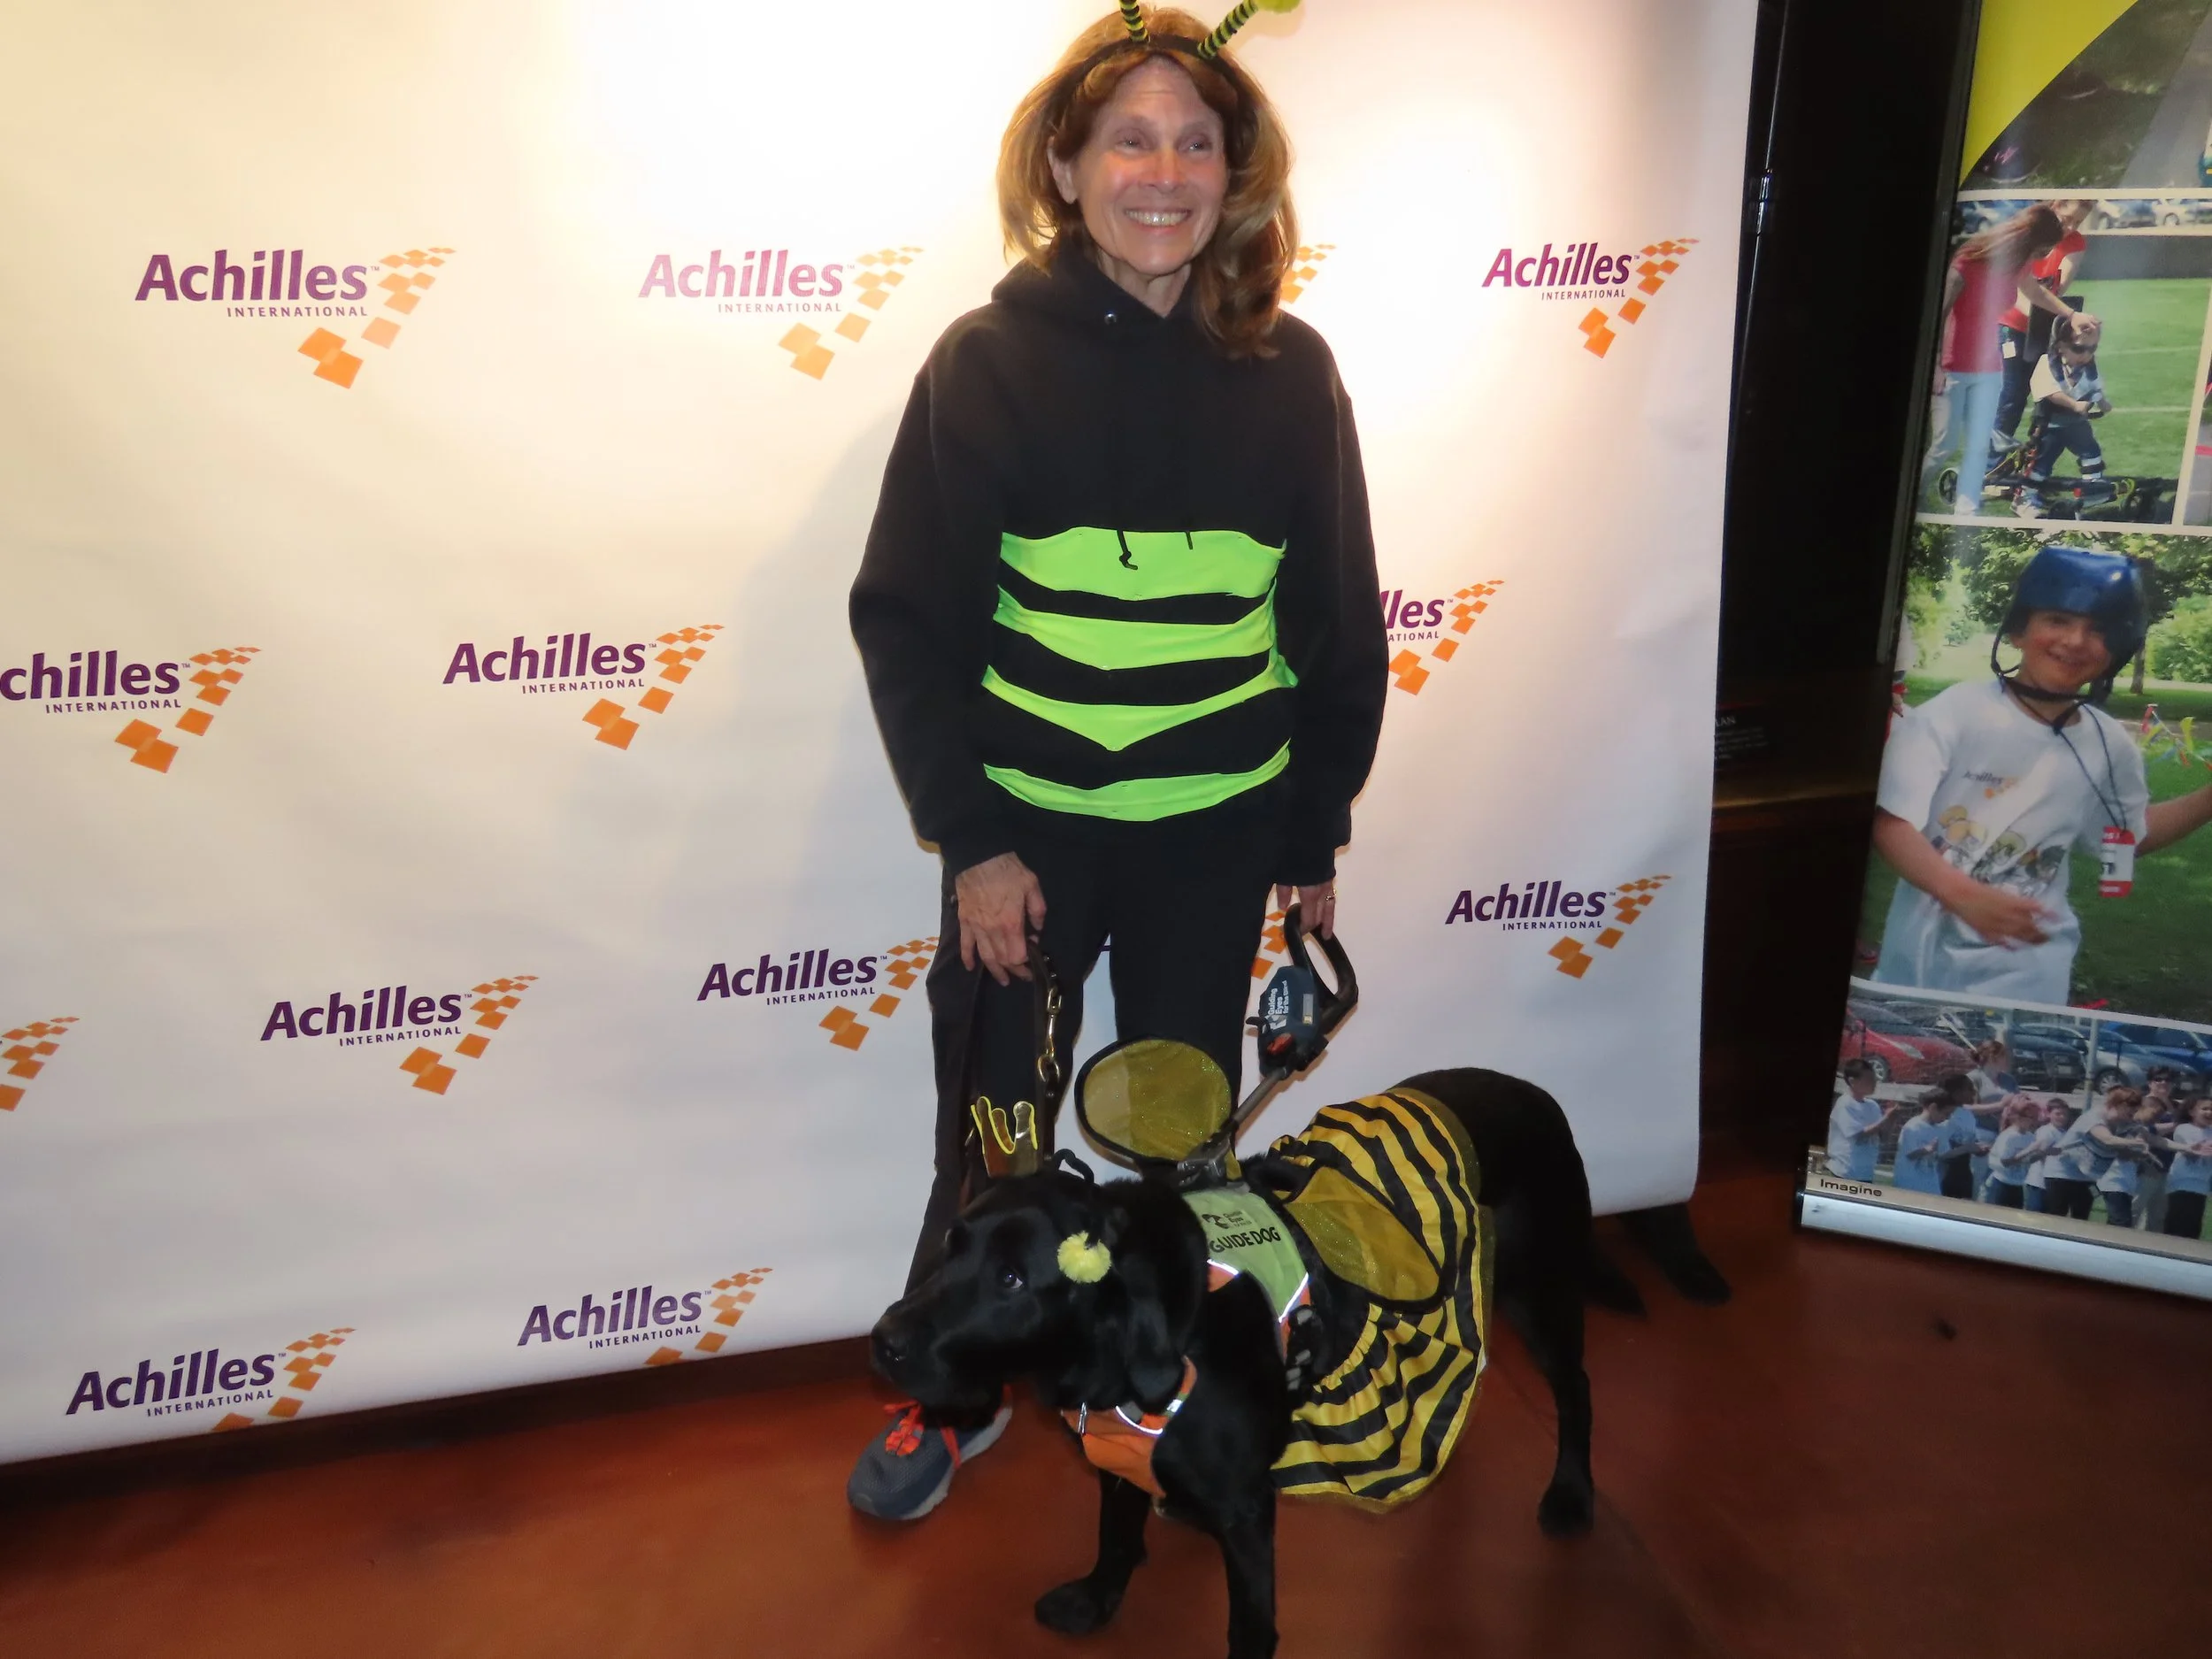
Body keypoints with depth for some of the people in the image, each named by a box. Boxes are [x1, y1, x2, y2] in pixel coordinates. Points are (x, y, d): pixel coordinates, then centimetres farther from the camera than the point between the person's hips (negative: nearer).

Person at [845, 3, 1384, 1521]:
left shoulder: (1287, 372, -2)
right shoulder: (992, 359, -8)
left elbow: (1340, 623, 4)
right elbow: (908, 620, -8)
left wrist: (1317, 833, 6)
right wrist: (969, 841, -11)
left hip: (1218, 830, 2)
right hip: (1028, 826, -1)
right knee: (994, 1123, 11)